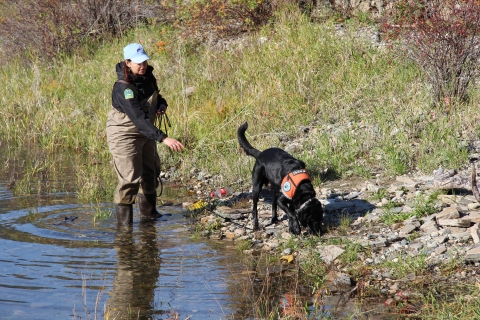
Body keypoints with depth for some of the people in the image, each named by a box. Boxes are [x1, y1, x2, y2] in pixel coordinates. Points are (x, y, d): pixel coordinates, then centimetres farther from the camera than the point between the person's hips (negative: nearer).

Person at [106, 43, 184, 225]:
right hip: (124, 135, -9)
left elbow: (155, 96, 17)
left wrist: (161, 105, -8)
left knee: (150, 173, 18)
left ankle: (148, 214, 35)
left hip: (145, 133, 9)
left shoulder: (148, 77, -5)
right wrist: (162, 138, -47)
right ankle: (124, 223, -3)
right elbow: (138, 119, -39)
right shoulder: (123, 88, -31)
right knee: (130, 179, -12)